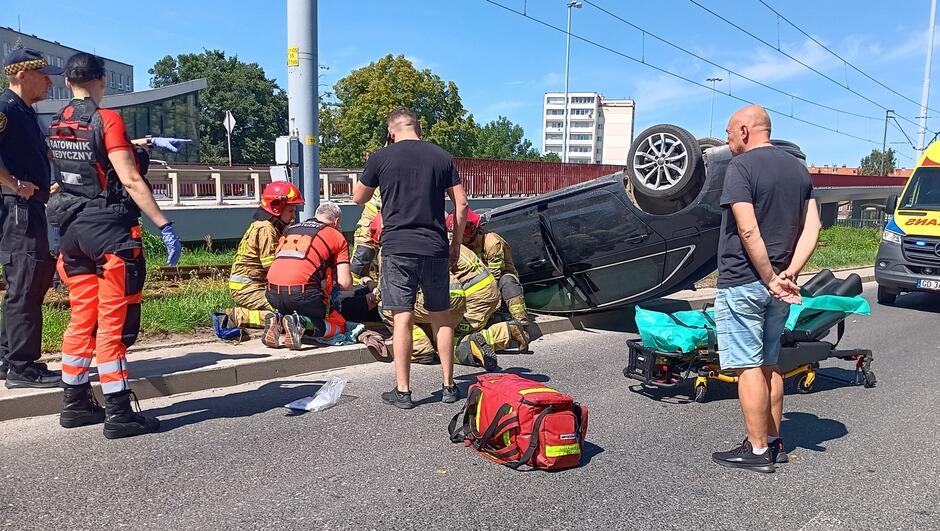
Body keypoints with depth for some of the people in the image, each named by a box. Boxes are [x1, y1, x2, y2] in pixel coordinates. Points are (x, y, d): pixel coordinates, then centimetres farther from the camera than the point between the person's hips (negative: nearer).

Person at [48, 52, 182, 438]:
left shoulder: (57, 125, 11)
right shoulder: (107, 120, -11)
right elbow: (130, 181, -18)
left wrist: (131, 146, 33)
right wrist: (165, 226, -18)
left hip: (71, 228, 7)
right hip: (109, 229, -7)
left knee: (81, 318, 15)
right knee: (113, 323, -4)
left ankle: (75, 404, 23)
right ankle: (118, 414, 0)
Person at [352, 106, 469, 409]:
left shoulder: (381, 158, 0)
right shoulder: (441, 157, 7)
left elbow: (358, 198, 12)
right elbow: (461, 203, 6)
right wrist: (456, 244, 14)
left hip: (397, 248, -2)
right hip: (435, 249, 2)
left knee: (403, 318, 1)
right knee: (441, 316, 11)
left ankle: (402, 390, 6)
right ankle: (449, 386, 19)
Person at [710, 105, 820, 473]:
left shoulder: (741, 166, -12)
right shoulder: (798, 168, 12)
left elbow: (748, 231, -20)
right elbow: (812, 226, 6)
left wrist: (772, 279, -14)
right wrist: (788, 273, -2)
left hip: (742, 283, -8)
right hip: (775, 283, 8)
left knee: (748, 367, -1)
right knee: (769, 365, 17)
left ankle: (757, 451, 7)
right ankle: (773, 442, 26)